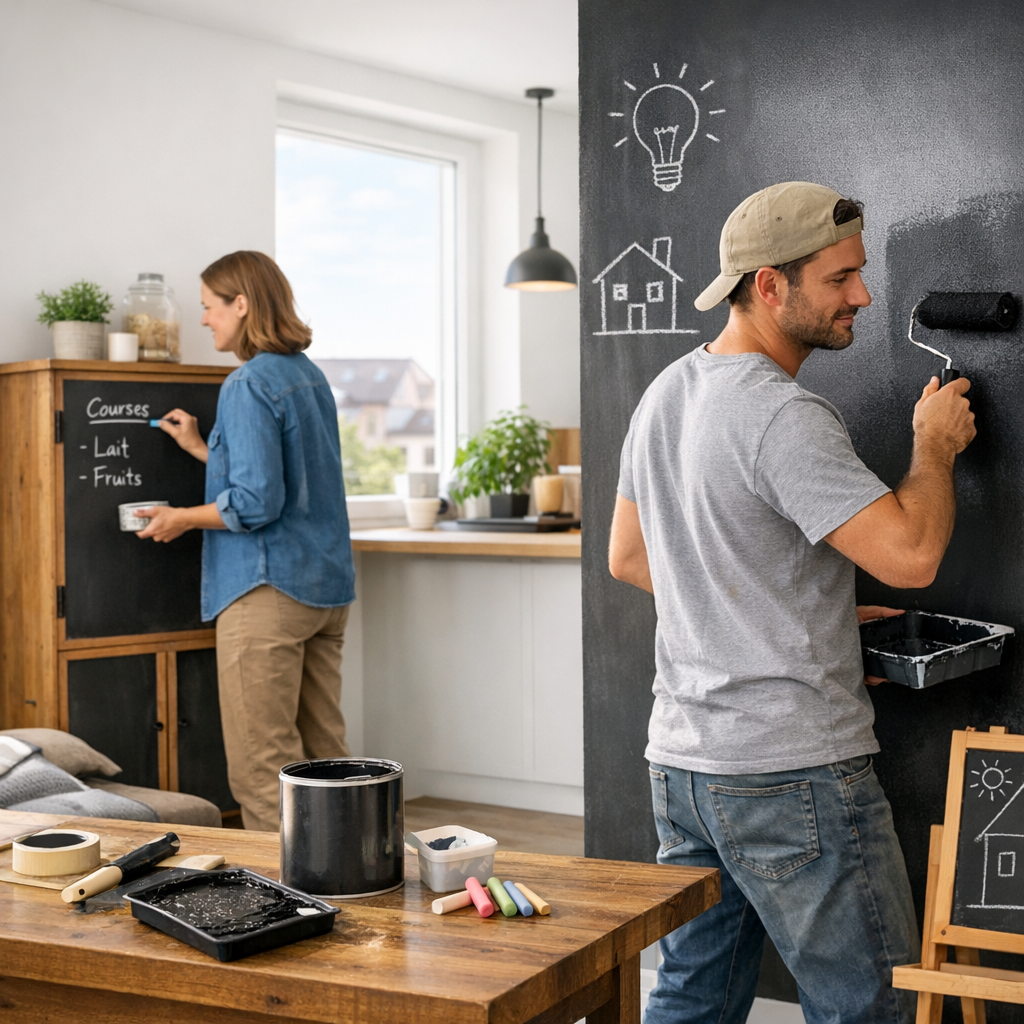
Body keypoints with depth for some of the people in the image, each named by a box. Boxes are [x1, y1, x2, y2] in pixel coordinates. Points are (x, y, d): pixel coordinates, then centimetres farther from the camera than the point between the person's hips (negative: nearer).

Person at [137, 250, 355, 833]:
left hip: (270, 590, -9)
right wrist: (202, 449, 28)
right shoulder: (310, 375, 13)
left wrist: (184, 518, -6)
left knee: (261, 767, -2)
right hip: (329, 586, 9)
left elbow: (258, 503, -21)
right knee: (324, 753, 13)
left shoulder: (249, 385, -14)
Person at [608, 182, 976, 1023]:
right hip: (792, 772, -9)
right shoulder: (785, 417, -19)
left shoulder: (667, 393, 10)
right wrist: (937, 444, -5)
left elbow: (627, 557, 19)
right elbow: (911, 555, -26)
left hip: (682, 760, 9)